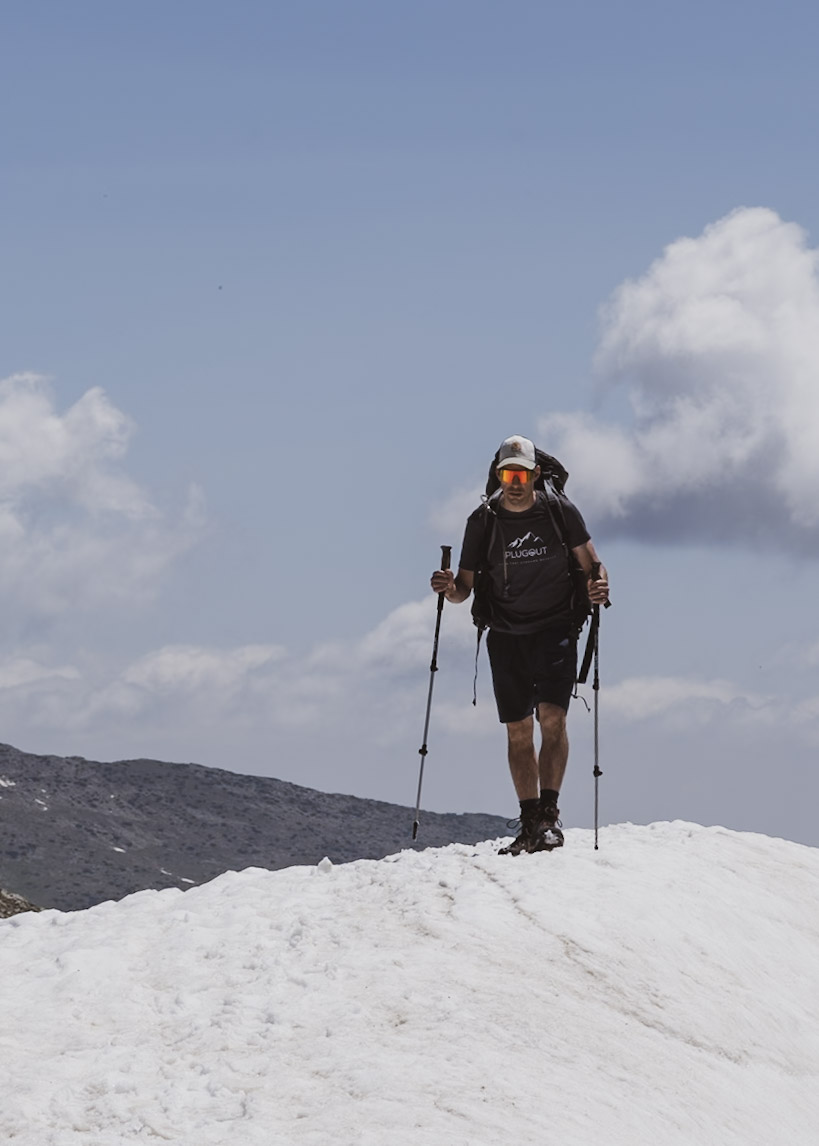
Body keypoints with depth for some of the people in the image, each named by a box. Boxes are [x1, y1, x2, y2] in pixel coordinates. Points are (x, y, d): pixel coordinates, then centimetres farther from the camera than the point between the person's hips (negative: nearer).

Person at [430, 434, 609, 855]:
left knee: (552, 717, -17)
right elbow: (465, 586, 0)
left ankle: (549, 815, -16)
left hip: (554, 630, -2)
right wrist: (450, 588, -22)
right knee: (518, 731, 4)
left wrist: (598, 585, -21)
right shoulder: (483, 520, -3)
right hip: (505, 635, 2)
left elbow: (591, 563, 1)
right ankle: (530, 824, 10)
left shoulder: (559, 510, -6)